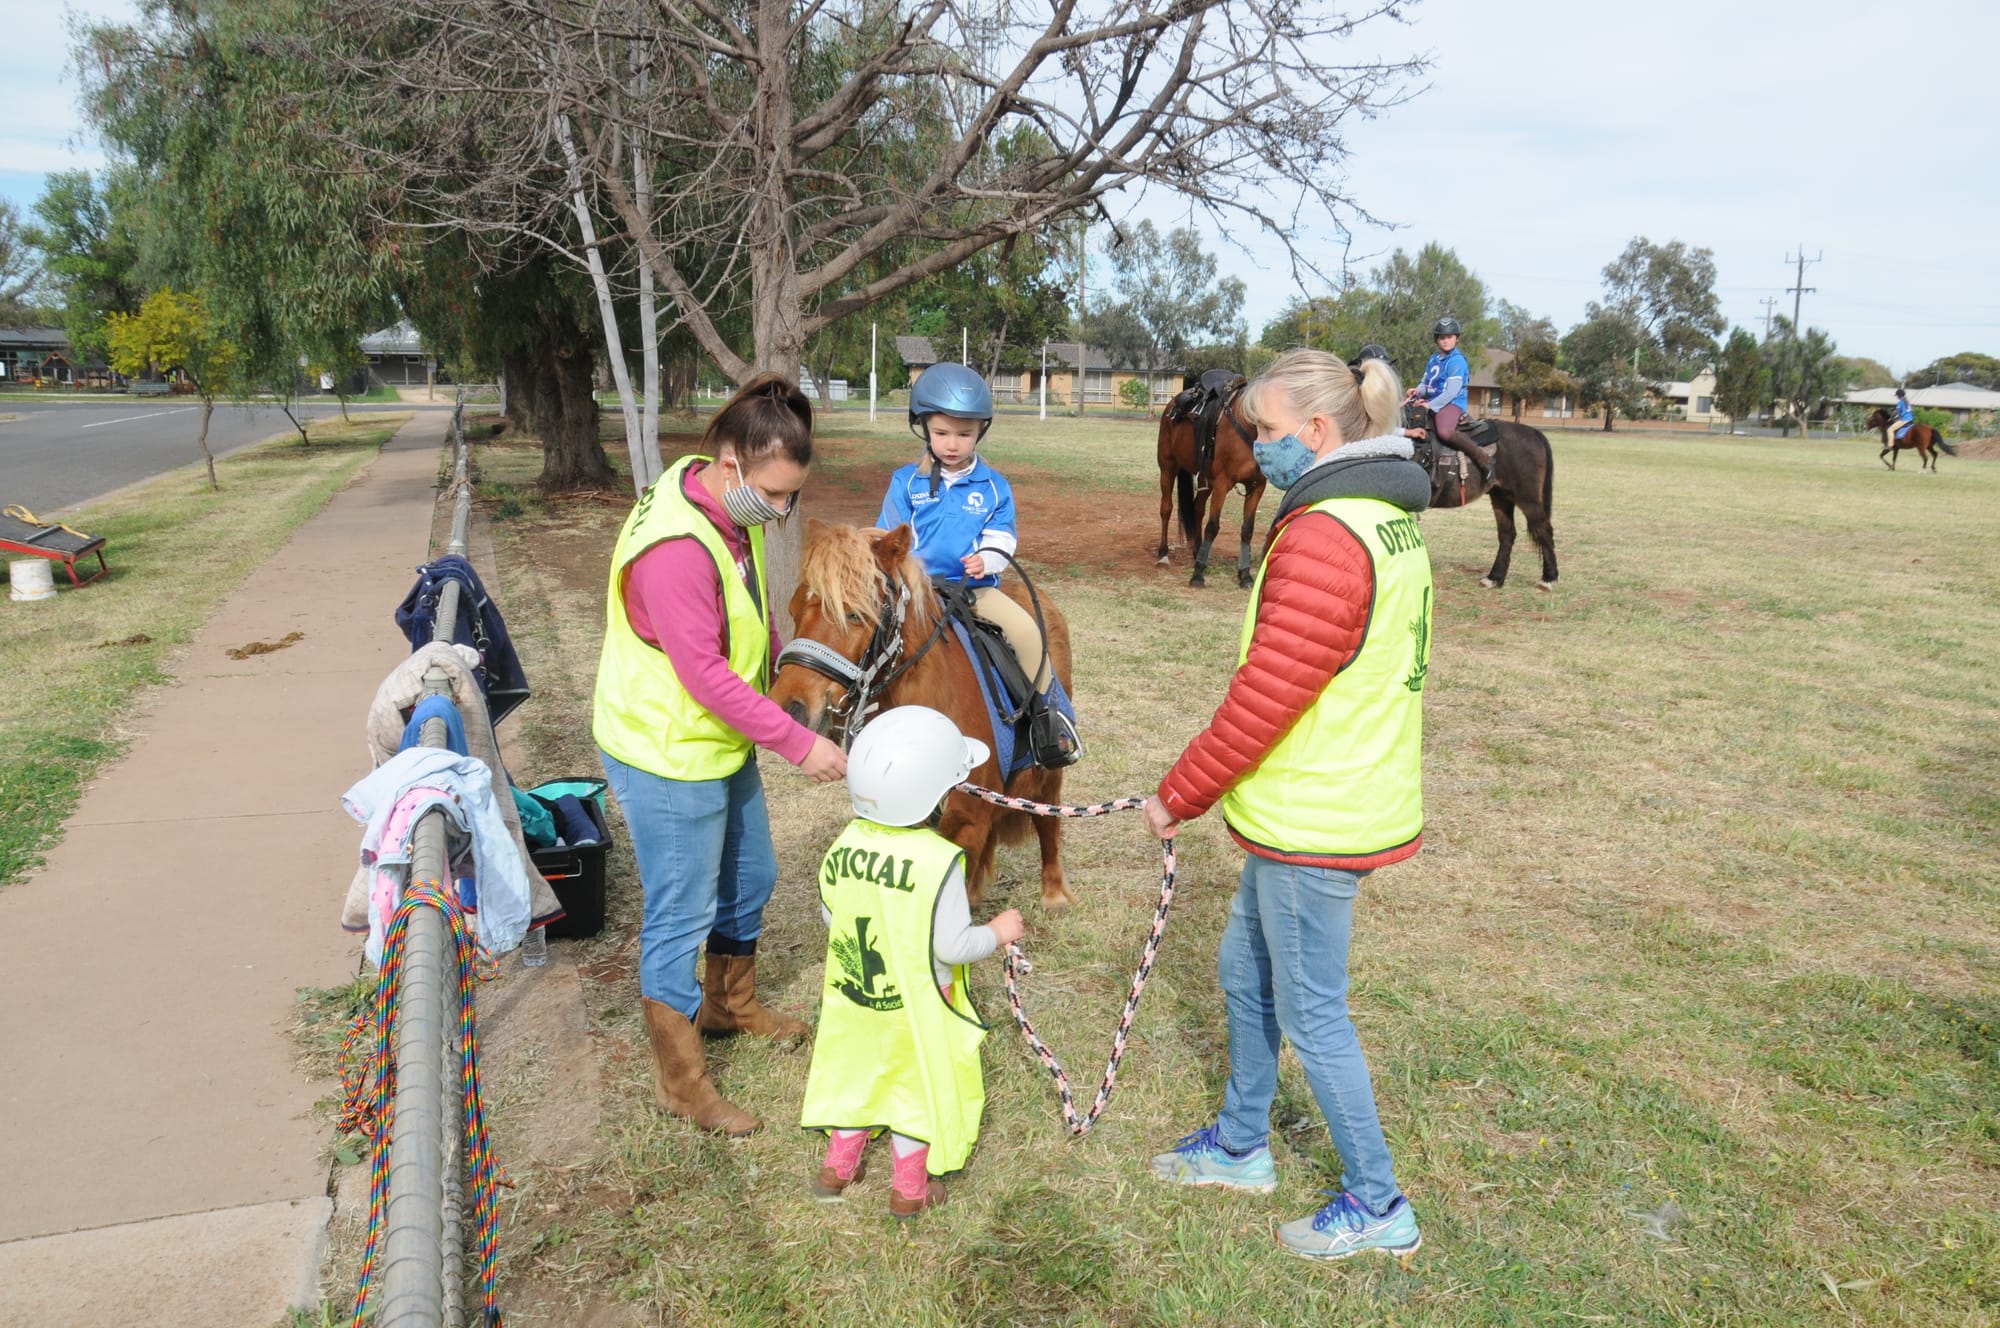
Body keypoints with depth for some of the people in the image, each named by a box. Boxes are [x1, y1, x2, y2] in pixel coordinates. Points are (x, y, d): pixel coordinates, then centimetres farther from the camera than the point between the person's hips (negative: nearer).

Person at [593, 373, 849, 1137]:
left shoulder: (735, 510, 0)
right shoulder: (674, 547, -31)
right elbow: (705, 676, -30)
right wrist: (799, 744, -27)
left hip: (723, 740, 10)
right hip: (667, 758, -9)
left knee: (750, 879, 24)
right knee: (682, 914, 4)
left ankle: (730, 1004, 49)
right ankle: (680, 1081, 21)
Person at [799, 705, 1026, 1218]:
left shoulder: (843, 846, -11)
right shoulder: (939, 861, -26)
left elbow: (830, 915, 3)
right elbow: (953, 946, -22)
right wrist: (998, 932, -5)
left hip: (852, 997, 4)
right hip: (917, 1007, -4)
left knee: (857, 1074, 25)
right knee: (918, 1085, 16)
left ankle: (837, 1165, 38)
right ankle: (910, 1187, 29)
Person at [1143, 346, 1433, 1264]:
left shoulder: (1324, 540, -24)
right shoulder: (1385, 516, 9)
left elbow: (1258, 704, -24)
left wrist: (1177, 798, -10)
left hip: (1316, 824, -10)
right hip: (1312, 808, 10)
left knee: (1311, 1014, 6)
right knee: (1246, 971, 23)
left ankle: (1377, 1206, 25)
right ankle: (1241, 1146, 40)